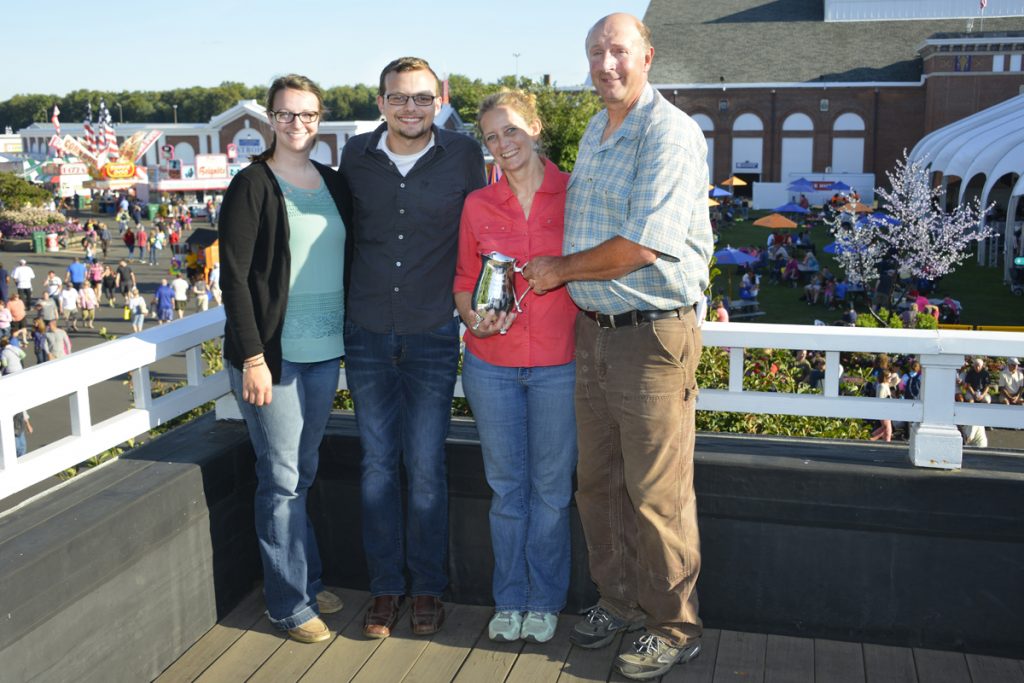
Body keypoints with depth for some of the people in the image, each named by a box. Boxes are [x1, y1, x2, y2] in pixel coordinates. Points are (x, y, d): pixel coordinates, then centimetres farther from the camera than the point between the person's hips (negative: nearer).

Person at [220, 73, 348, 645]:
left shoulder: (332, 183, 10)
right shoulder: (253, 185, -7)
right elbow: (235, 276, -11)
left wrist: (347, 341, 12)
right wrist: (253, 357, -15)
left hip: (325, 351, 5)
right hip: (273, 353, -5)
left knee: (304, 473, 15)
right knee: (282, 480, 1)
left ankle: (308, 581, 29)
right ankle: (290, 602, 13)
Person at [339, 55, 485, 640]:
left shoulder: (465, 157, -3)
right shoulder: (356, 156, 3)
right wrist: (349, 305, 12)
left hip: (433, 334, -2)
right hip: (368, 334, 2)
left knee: (427, 466, 2)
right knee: (377, 464, 8)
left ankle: (428, 587, 19)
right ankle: (386, 586, 22)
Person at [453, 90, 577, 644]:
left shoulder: (574, 193, -2)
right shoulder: (477, 205, 4)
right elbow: (464, 281, 11)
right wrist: (473, 318, -9)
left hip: (559, 363, -2)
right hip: (492, 363, 2)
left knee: (551, 487, 8)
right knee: (506, 487, 11)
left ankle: (545, 601, 25)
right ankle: (509, 599, 27)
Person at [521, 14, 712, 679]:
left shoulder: (670, 133, -13)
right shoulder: (593, 135, 15)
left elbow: (641, 245, -20)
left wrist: (563, 268, -8)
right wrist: (563, 276, 11)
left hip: (652, 336, -8)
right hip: (592, 330, 8)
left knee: (657, 495, 0)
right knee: (598, 483, 16)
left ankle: (675, 629, 17)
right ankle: (619, 601, 33)